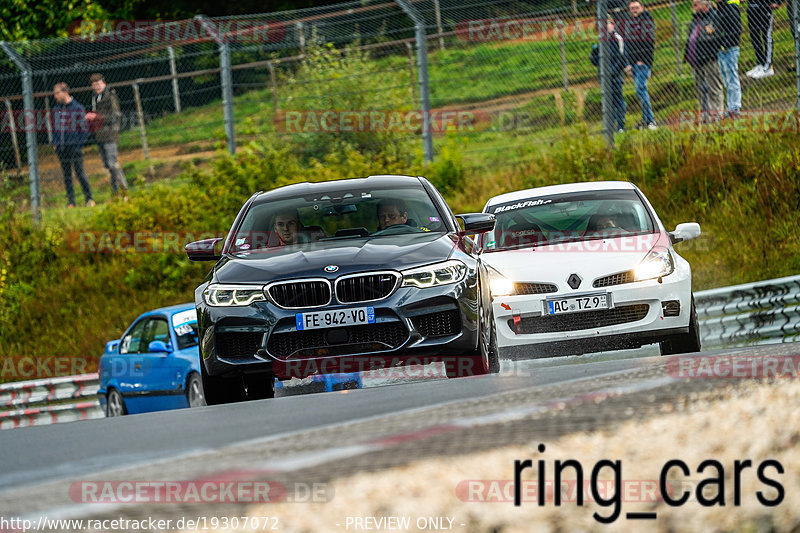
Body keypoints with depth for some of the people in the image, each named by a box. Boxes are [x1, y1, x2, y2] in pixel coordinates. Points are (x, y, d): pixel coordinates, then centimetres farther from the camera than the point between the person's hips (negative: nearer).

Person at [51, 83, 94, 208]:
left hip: (74, 147, -5)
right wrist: (55, 143, 8)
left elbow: (84, 128, -3)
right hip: (61, 148, 5)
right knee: (67, 175, 6)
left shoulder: (78, 108, -5)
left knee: (79, 173, -3)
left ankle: (89, 198, 9)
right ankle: (70, 201, 10)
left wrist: (79, 144, -9)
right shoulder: (56, 109, 11)